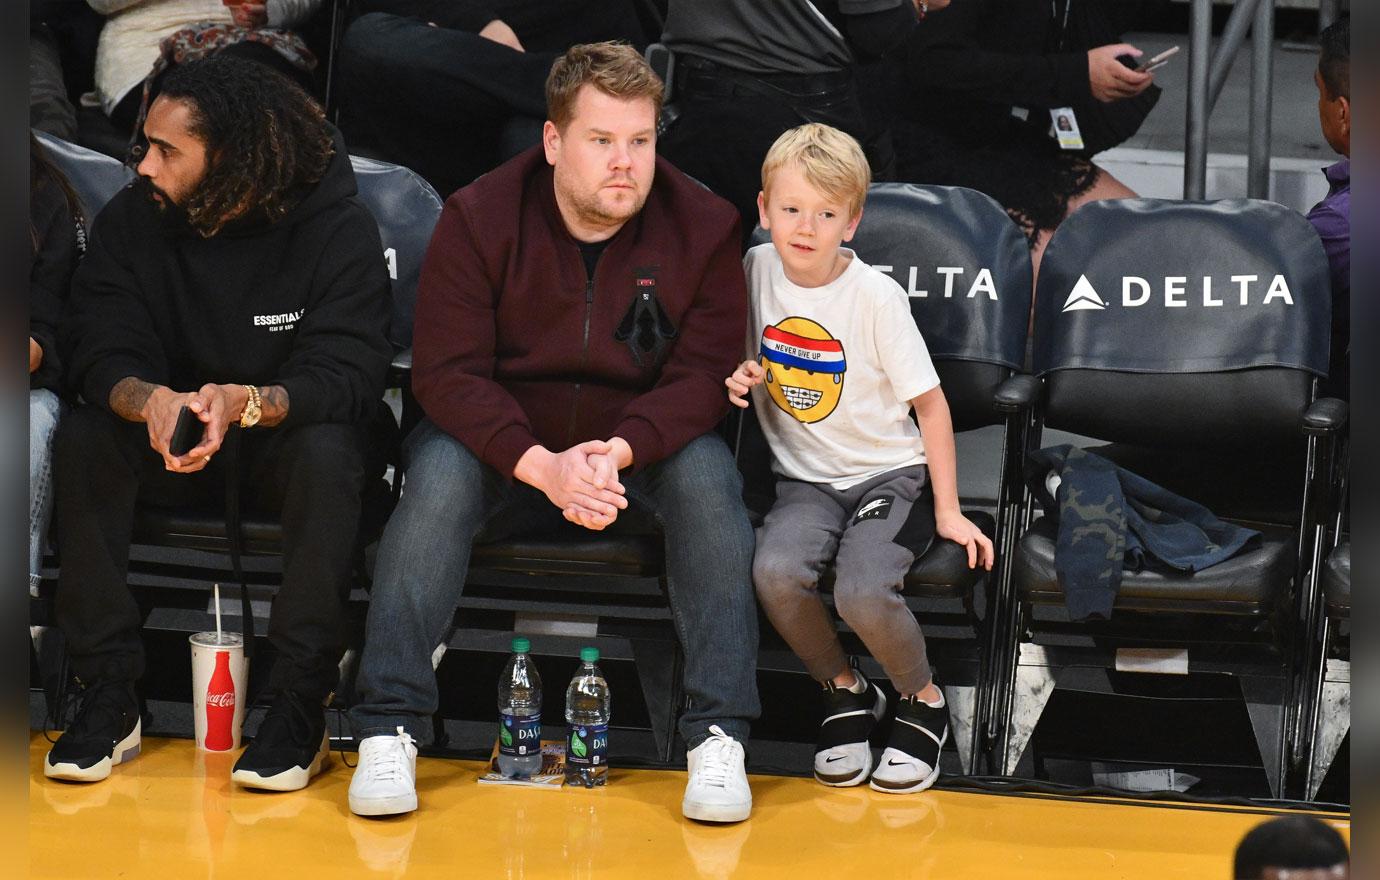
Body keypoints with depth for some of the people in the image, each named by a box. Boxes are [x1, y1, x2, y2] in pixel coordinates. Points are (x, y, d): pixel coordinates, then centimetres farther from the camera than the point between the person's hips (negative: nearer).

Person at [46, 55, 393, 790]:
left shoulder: (338, 230, -16)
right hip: (168, 446, 3)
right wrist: (149, 400, -40)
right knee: (81, 438, -25)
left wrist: (247, 401, -46)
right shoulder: (129, 221, -6)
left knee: (328, 452, -36)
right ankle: (109, 696, -21)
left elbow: (347, 372, -25)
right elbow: (99, 350, -15)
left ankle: (299, 707, -27)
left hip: (283, 434, -3)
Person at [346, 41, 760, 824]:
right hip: (506, 446, 0)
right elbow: (447, 372, -17)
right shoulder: (478, 219, -11)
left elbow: (702, 373, -12)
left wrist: (619, 451, -31)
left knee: (709, 474, -29)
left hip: (643, 449, 1)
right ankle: (390, 730, -27)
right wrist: (541, 465, -33)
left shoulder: (703, 226, -8)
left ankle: (720, 737, -27)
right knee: (439, 471, -30)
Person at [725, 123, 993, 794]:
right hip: (806, 479, 3)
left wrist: (948, 511, -7)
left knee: (862, 591, -31)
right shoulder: (755, 270, -2)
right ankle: (845, 693, -1)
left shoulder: (876, 296, -13)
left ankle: (924, 700, 1)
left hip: (889, 473, -3)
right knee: (776, 571, -29)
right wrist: (738, 378, -9)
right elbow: (747, 360, 16)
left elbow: (930, 403, -6)